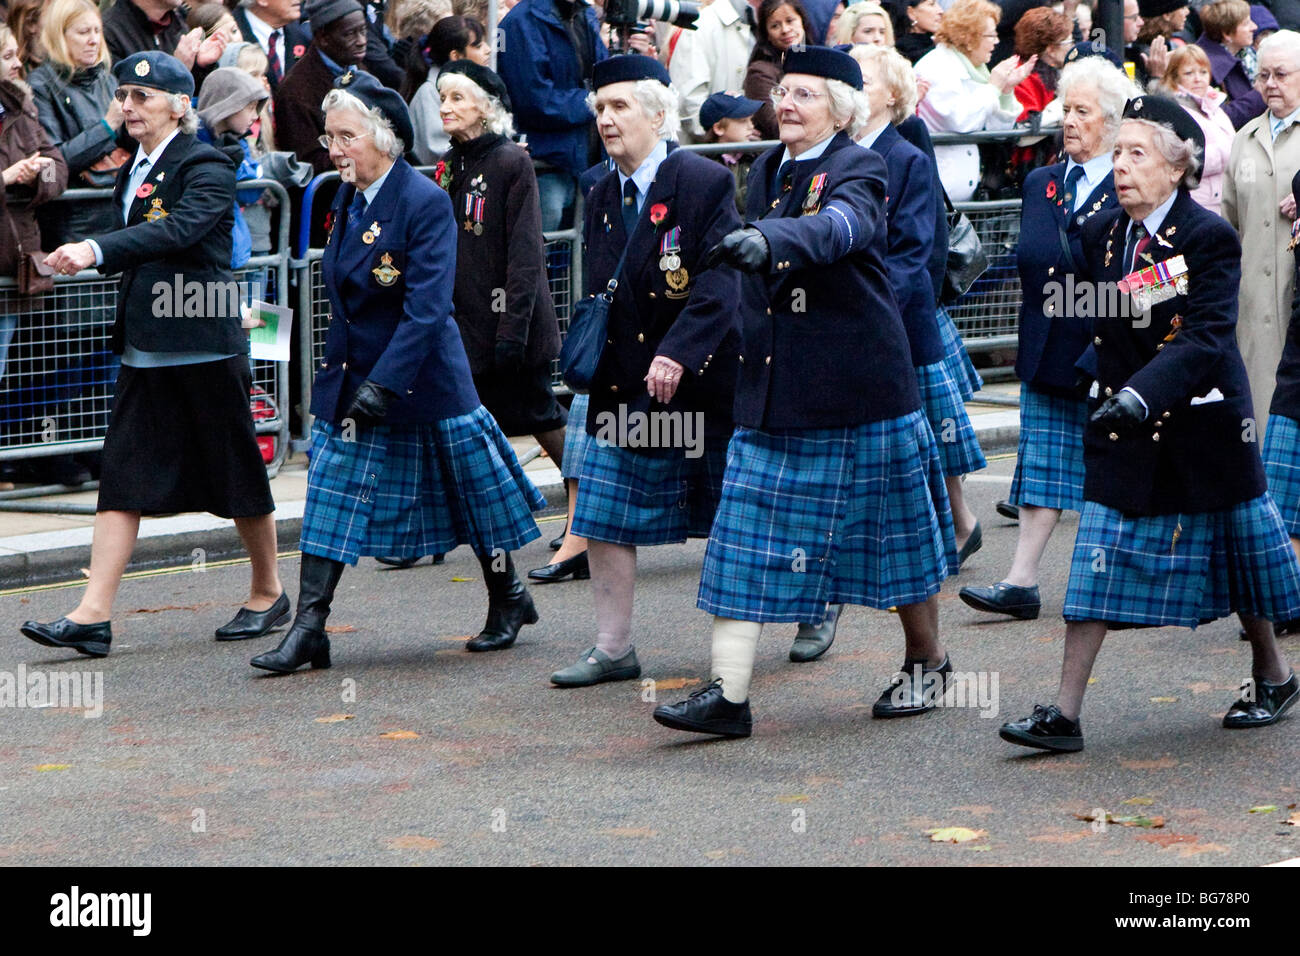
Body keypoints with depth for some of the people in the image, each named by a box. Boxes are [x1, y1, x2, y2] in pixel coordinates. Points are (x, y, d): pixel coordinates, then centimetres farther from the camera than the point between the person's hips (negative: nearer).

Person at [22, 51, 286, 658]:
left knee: (236, 473, 5)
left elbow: (177, 230, -28)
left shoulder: (206, 169, -10)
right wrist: (83, 258, 2)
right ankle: (93, 615, -7)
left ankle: (268, 594, 23)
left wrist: (97, 250, -38)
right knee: (123, 478, -2)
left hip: (204, 347, -7)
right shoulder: (134, 172, 14)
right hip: (144, 351, 7)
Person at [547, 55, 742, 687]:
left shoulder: (703, 182, -10)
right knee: (604, 519, 1)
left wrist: (677, 353, -27)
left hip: (700, 380, -6)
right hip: (624, 387, 6)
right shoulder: (602, 197, 10)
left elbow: (719, 282, -18)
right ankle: (613, 650, 9)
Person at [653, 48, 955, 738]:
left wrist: (766, 240, -51)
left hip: (856, 392, -6)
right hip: (770, 392, 6)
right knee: (745, 538, -3)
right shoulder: (766, 173, 11)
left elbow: (840, 227, -34)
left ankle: (926, 662, 29)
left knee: (891, 533, 8)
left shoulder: (859, 170, -10)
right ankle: (728, 694, -5)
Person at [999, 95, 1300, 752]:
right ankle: (1064, 715, -7)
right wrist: (1106, 389, 7)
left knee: (1232, 553, 11)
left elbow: (1206, 337, -23)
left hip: (1200, 422, -4)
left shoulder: (1210, 238, -14)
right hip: (1122, 426, 4)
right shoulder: (1100, 234, 3)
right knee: (1098, 563, -4)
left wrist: (1142, 394, -34)